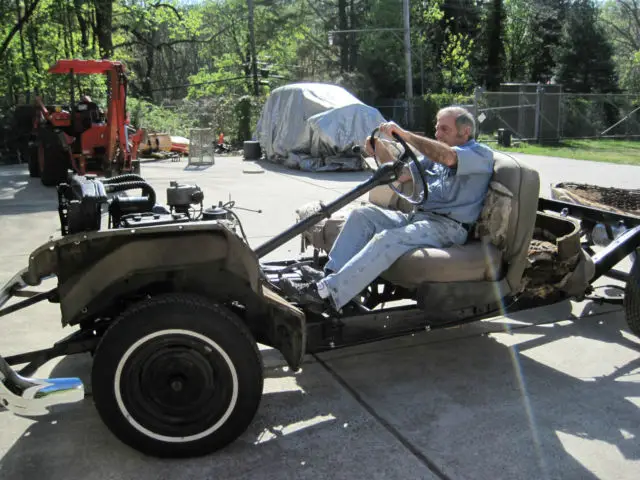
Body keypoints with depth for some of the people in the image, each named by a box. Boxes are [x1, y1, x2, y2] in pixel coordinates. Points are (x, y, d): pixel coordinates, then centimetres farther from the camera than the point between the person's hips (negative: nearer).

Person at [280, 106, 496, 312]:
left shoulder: (481, 153, -2)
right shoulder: (436, 151, 25)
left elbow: (448, 158, -24)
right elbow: (402, 173, 21)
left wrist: (404, 134, -23)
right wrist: (380, 149, 3)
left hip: (447, 227, -8)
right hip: (416, 216, 8)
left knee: (387, 239, -32)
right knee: (362, 214, -9)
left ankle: (327, 293, -37)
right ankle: (329, 275, -20)